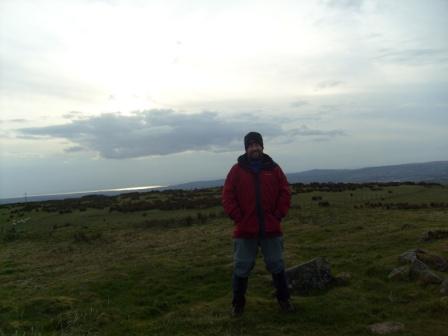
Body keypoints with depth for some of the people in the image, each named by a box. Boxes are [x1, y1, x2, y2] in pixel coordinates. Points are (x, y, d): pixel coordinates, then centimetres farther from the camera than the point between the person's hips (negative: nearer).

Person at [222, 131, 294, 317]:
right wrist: (238, 218, -9)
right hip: (245, 230, -1)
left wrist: (277, 216, -3)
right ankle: (238, 303, 24)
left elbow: (285, 193, 5)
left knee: (277, 265, 13)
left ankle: (283, 298, 31)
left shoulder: (273, 168, 4)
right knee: (242, 268, 8)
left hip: (271, 229, 1)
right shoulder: (237, 170, 0)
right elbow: (227, 197, -2)